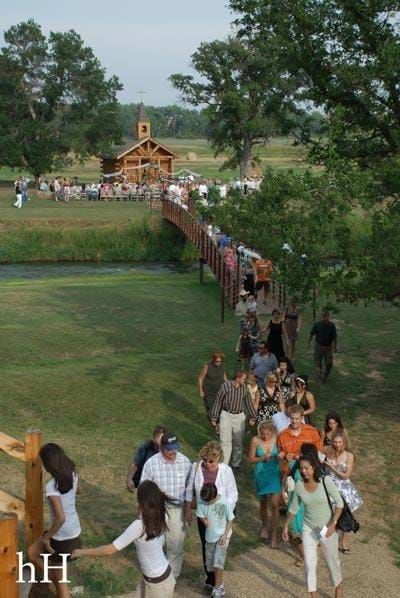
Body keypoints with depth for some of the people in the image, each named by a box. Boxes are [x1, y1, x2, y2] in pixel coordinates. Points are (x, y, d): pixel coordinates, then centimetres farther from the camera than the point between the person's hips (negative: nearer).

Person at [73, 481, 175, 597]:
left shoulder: (139, 526, -29)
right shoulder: (162, 516, -10)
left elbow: (110, 550, -25)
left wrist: (82, 552, -13)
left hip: (158, 582, -7)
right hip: (163, 573, 7)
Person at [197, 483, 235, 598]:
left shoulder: (224, 503, -21)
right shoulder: (202, 503, -14)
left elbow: (230, 520, -10)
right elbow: (201, 515, 1)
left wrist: (225, 535, -13)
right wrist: (204, 520, -20)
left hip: (222, 536, -4)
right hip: (210, 536, 4)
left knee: (218, 561, -12)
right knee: (211, 562, 11)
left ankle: (218, 588, -2)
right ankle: (220, 583, 31)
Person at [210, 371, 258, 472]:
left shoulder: (244, 388, -2)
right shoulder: (226, 386, -14)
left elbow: (248, 402, 11)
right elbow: (218, 401, -7)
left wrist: (253, 417, 16)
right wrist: (214, 418, -4)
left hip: (239, 417, 4)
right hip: (226, 415, -4)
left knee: (238, 442, 10)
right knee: (225, 442, -5)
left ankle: (236, 465, 24)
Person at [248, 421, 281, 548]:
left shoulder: (276, 439, -13)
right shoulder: (255, 440, -13)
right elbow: (250, 459, -6)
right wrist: (262, 458, -21)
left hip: (275, 474, -1)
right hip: (261, 475, 1)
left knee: (275, 504, -6)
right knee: (263, 503, 19)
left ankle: (274, 535, 4)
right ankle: (264, 527, 43)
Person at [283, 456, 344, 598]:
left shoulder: (326, 481, -21)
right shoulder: (299, 485, -12)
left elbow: (339, 502, -14)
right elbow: (294, 507, 3)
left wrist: (333, 523, -22)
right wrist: (286, 526, 8)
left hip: (327, 528, -2)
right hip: (308, 528, 2)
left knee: (332, 560, 16)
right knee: (309, 564, 3)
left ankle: (338, 585, 44)